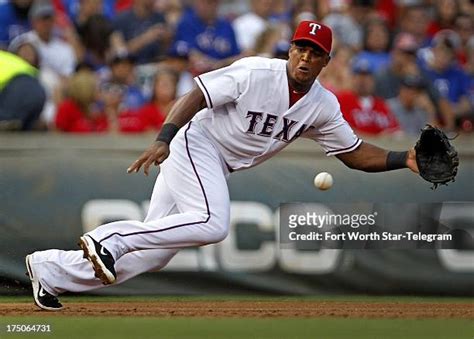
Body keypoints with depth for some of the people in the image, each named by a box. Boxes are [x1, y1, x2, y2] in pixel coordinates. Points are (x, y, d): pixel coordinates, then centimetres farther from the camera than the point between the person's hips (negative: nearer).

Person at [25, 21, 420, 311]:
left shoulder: (323, 106, 0)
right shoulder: (254, 73, -19)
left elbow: (355, 153, 5)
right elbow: (195, 97, -20)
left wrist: (403, 159, -10)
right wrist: (164, 139, -32)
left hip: (217, 167, 7)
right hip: (195, 143, -7)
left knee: (153, 249, 2)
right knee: (212, 223, -30)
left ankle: (52, 269, 11)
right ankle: (110, 239, -23)